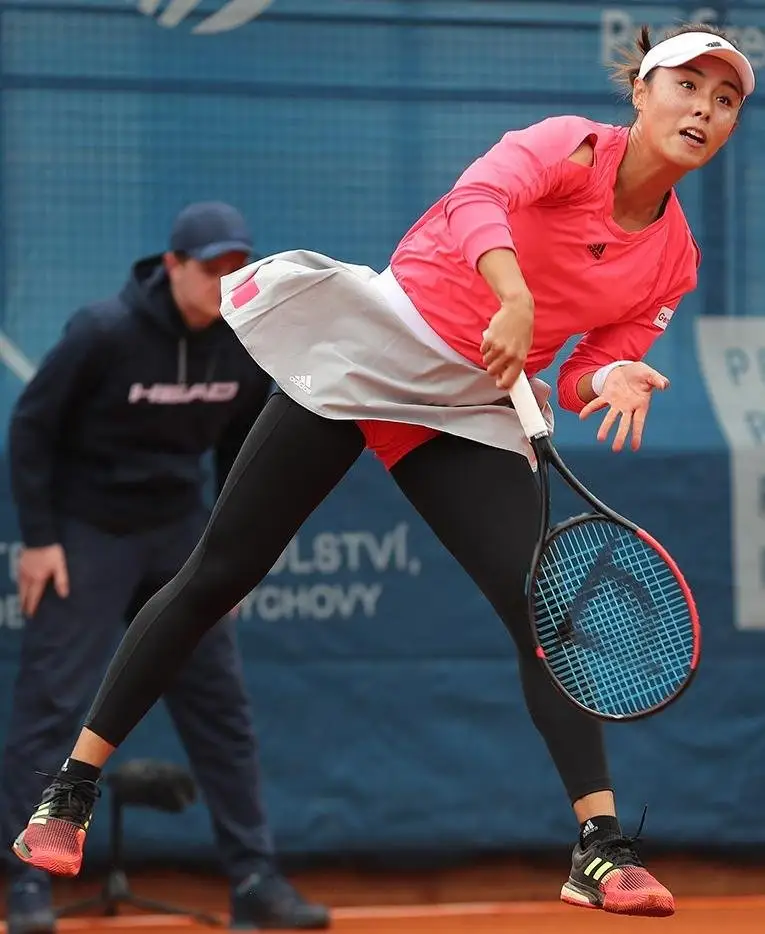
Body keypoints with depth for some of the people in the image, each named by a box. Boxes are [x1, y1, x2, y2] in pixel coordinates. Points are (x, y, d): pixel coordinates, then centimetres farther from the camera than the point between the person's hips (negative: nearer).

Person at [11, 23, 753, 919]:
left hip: (470, 416, 5)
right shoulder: (575, 146, -11)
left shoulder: (674, 259, 4)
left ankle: (600, 849, -9)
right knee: (217, 575, 0)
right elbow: (478, 197, -30)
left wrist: (613, 380, -18)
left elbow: (585, 377, 5)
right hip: (369, 347, -5)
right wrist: (514, 301, -46)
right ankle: (72, 787, 10)